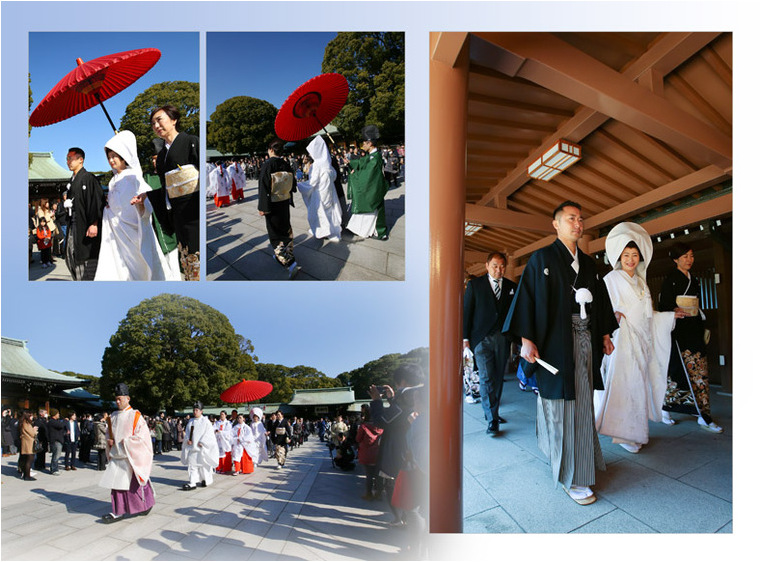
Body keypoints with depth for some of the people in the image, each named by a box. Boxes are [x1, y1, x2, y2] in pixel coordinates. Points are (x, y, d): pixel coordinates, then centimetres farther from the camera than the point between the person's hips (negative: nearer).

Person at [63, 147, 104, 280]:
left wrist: (94, 224, -21)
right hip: (73, 226, 9)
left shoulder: (89, 178, -7)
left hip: (86, 226, -9)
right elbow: (71, 204, 22)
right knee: (72, 258, 7)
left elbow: (96, 201, -15)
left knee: (86, 258, -7)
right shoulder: (72, 181, 17)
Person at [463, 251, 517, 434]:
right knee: (486, 378, -8)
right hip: (482, 338, -3)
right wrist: (465, 337, -4)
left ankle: (492, 412, 24)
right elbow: (466, 311, 1)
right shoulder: (475, 284, 3)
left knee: (498, 378, 9)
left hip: (503, 338, 3)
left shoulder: (511, 287, 10)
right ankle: (492, 419, -5)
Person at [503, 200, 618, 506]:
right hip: (557, 343, -6)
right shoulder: (541, 259, -3)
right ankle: (571, 478, 5)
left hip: (585, 340, 6)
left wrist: (605, 335, 16)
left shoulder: (588, 263, 16)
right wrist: (526, 340, -17)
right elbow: (526, 297, -9)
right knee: (562, 404, -3)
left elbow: (599, 299, 21)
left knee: (582, 401, 10)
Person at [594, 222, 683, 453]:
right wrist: (615, 316, -29)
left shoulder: (641, 282, 17)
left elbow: (646, 316, 22)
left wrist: (671, 316, 26)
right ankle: (624, 434, -1)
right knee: (624, 384, -9)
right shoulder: (612, 279, -2)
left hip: (640, 340, 7)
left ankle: (636, 431, 15)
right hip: (622, 339, -6)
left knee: (639, 383, 7)